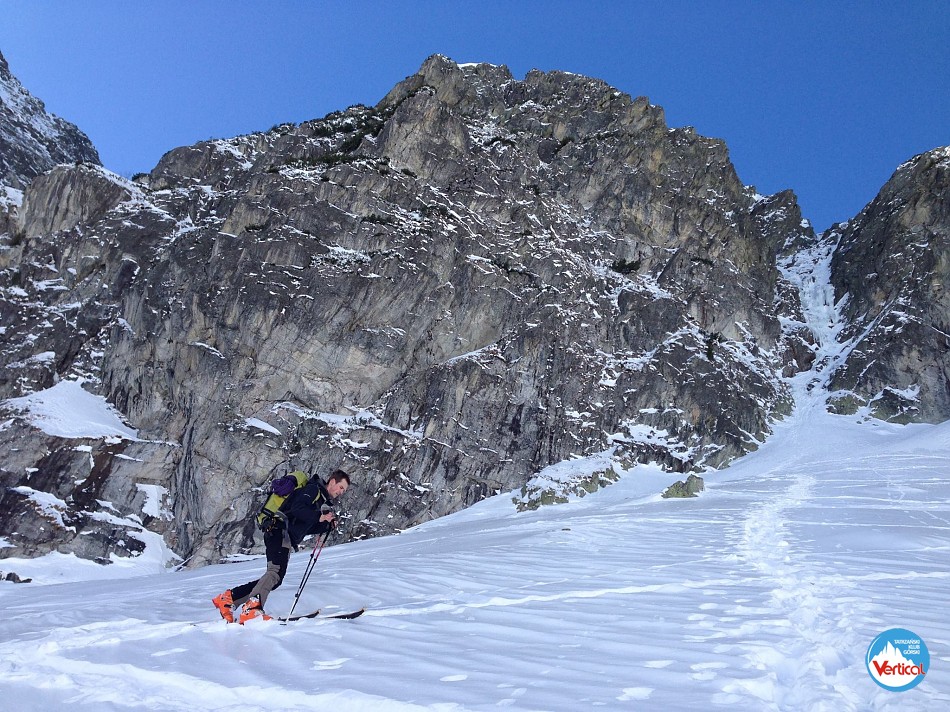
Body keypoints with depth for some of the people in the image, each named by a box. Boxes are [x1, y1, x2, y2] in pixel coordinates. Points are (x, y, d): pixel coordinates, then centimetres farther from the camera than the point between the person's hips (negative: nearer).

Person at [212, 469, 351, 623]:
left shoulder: (322, 499, 27)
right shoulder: (313, 489, -3)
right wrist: (319, 517, -21)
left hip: (285, 537, 10)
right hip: (279, 531, -10)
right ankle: (251, 610, -38)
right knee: (277, 571, -27)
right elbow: (297, 508, -20)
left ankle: (228, 598, 11)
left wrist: (328, 526, 15)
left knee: (274, 579, 6)